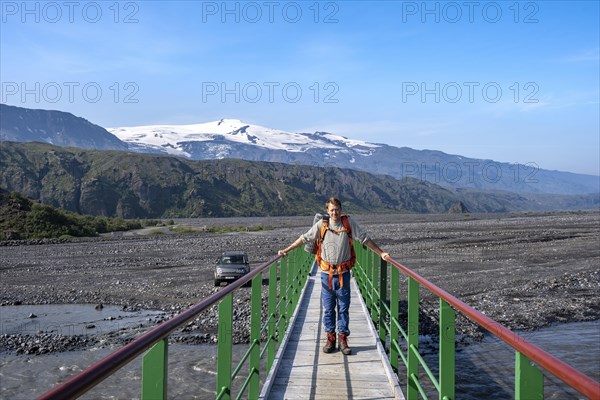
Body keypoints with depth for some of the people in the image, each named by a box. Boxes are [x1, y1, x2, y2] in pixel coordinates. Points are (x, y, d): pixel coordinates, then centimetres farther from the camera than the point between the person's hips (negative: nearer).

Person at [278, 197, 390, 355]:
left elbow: (365, 239, 3)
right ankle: (330, 338, 17)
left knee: (343, 307, 4)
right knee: (328, 308, 7)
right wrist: (286, 250, 5)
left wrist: (381, 253, 2)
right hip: (327, 272, 0)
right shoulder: (321, 224, -3)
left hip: (343, 273, 0)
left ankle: (343, 339, 13)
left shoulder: (349, 223, -3)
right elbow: (305, 238, 5)